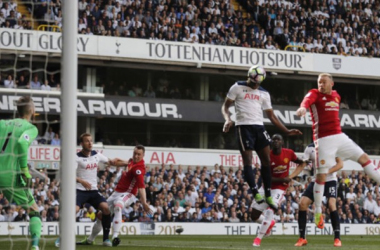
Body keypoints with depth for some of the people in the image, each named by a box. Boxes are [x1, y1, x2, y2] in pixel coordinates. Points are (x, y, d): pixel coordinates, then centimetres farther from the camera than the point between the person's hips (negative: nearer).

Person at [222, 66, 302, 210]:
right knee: (247, 160, -10)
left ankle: (268, 196, 4)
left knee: (266, 159, 0)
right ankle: (255, 193, -10)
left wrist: (286, 131, 12)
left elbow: (271, 116, 18)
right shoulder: (237, 88, 3)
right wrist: (228, 120, -18)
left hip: (259, 127, 5)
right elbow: (225, 106, 3)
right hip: (244, 126, -5)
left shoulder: (264, 94, 16)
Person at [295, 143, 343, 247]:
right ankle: (302, 238, 1)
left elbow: (340, 164, -13)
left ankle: (337, 238, -15)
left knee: (331, 204, -23)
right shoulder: (310, 148, 1)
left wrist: (327, 171, -29)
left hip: (330, 180, -4)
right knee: (302, 203, -9)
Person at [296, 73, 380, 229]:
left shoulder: (336, 96, 14)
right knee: (322, 174, -5)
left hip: (339, 136, 6)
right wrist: (303, 108, -51)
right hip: (324, 140, -6)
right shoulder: (314, 94, -5)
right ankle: (318, 212, 4)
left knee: (363, 158, 4)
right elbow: (307, 100, -30)